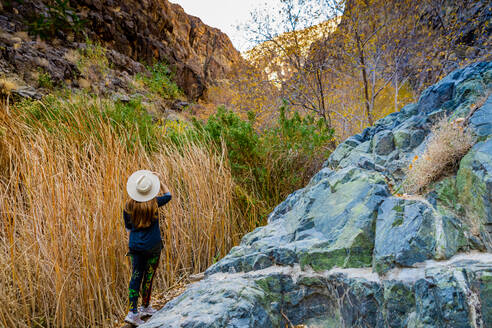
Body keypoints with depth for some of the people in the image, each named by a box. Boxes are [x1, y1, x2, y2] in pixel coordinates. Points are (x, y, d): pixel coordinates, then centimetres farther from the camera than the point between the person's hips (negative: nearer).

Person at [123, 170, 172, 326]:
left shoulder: (129, 205, -4)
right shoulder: (154, 203, -12)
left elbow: (128, 227, 6)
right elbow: (168, 195, 9)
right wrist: (158, 180, 6)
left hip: (135, 246, 2)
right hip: (153, 246, -2)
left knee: (135, 277, 8)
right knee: (148, 277, 11)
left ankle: (133, 312, 2)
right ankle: (145, 307, 25)